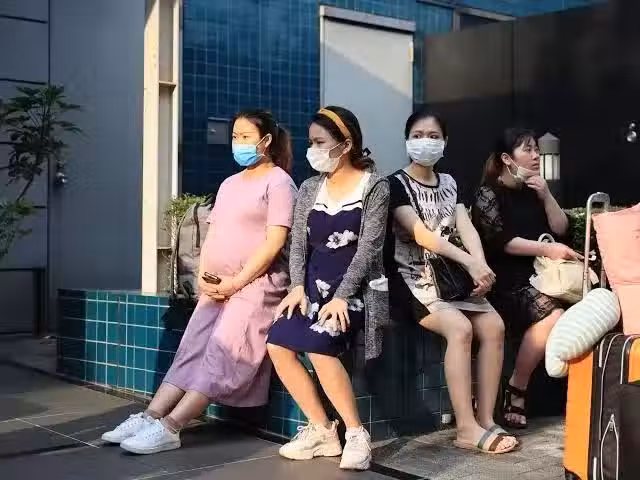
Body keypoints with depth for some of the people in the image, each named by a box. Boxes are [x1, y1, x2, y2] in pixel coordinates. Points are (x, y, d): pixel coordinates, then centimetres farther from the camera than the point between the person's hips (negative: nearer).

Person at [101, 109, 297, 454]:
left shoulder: (278, 182, -3)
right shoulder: (229, 184, 21)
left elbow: (274, 242, -13)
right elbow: (213, 234, 17)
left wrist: (237, 282, -16)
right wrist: (204, 278, 0)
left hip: (258, 284, -8)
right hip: (218, 287, 8)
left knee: (221, 353, -19)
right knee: (192, 350, -6)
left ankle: (169, 427, -27)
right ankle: (149, 418, -15)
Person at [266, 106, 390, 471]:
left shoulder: (374, 186, -4)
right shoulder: (310, 188, 12)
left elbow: (369, 247, -12)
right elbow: (298, 243, 8)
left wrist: (342, 296, -21)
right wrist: (298, 286, -10)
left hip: (354, 285, -6)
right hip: (315, 283, 6)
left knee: (318, 347, -29)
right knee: (279, 346, -16)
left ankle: (357, 434, -16)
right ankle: (322, 430, -4)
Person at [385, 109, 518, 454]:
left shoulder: (449, 184, 15)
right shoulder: (396, 184, -4)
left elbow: (466, 227, 0)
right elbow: (420, 233, -18)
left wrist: (481, 264, -22)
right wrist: (470, 262, -29)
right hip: (411, 277, -6)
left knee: (493, 326, -16)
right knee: (460, 327, -29)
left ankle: (486, 420, -11)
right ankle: (466, 428, -25)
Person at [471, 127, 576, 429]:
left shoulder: (534, 192, 20)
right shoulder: (489, 193, 1)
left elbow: (561, 229, 14)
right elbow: (500, 241, -11)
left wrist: (545, 196, 0)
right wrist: (546, 249, -21)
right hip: (506, 280, -6)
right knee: (552, 314, -32)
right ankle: (516, 389, -17)